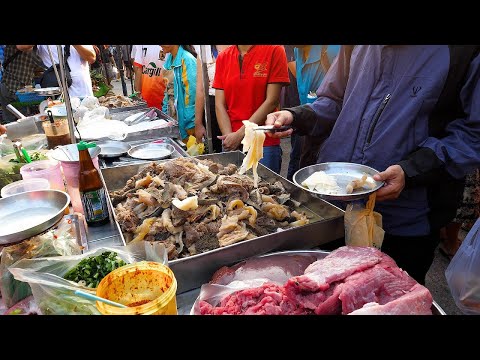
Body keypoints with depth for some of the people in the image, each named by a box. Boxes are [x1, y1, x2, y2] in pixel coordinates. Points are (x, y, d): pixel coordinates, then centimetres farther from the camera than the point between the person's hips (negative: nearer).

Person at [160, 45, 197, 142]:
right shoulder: (169, 59, 10)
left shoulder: (187, 59, -15)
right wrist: (164, 112, 14)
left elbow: (192, 93, -18)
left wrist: (190, 123, -20)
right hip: (171, 117, 7)